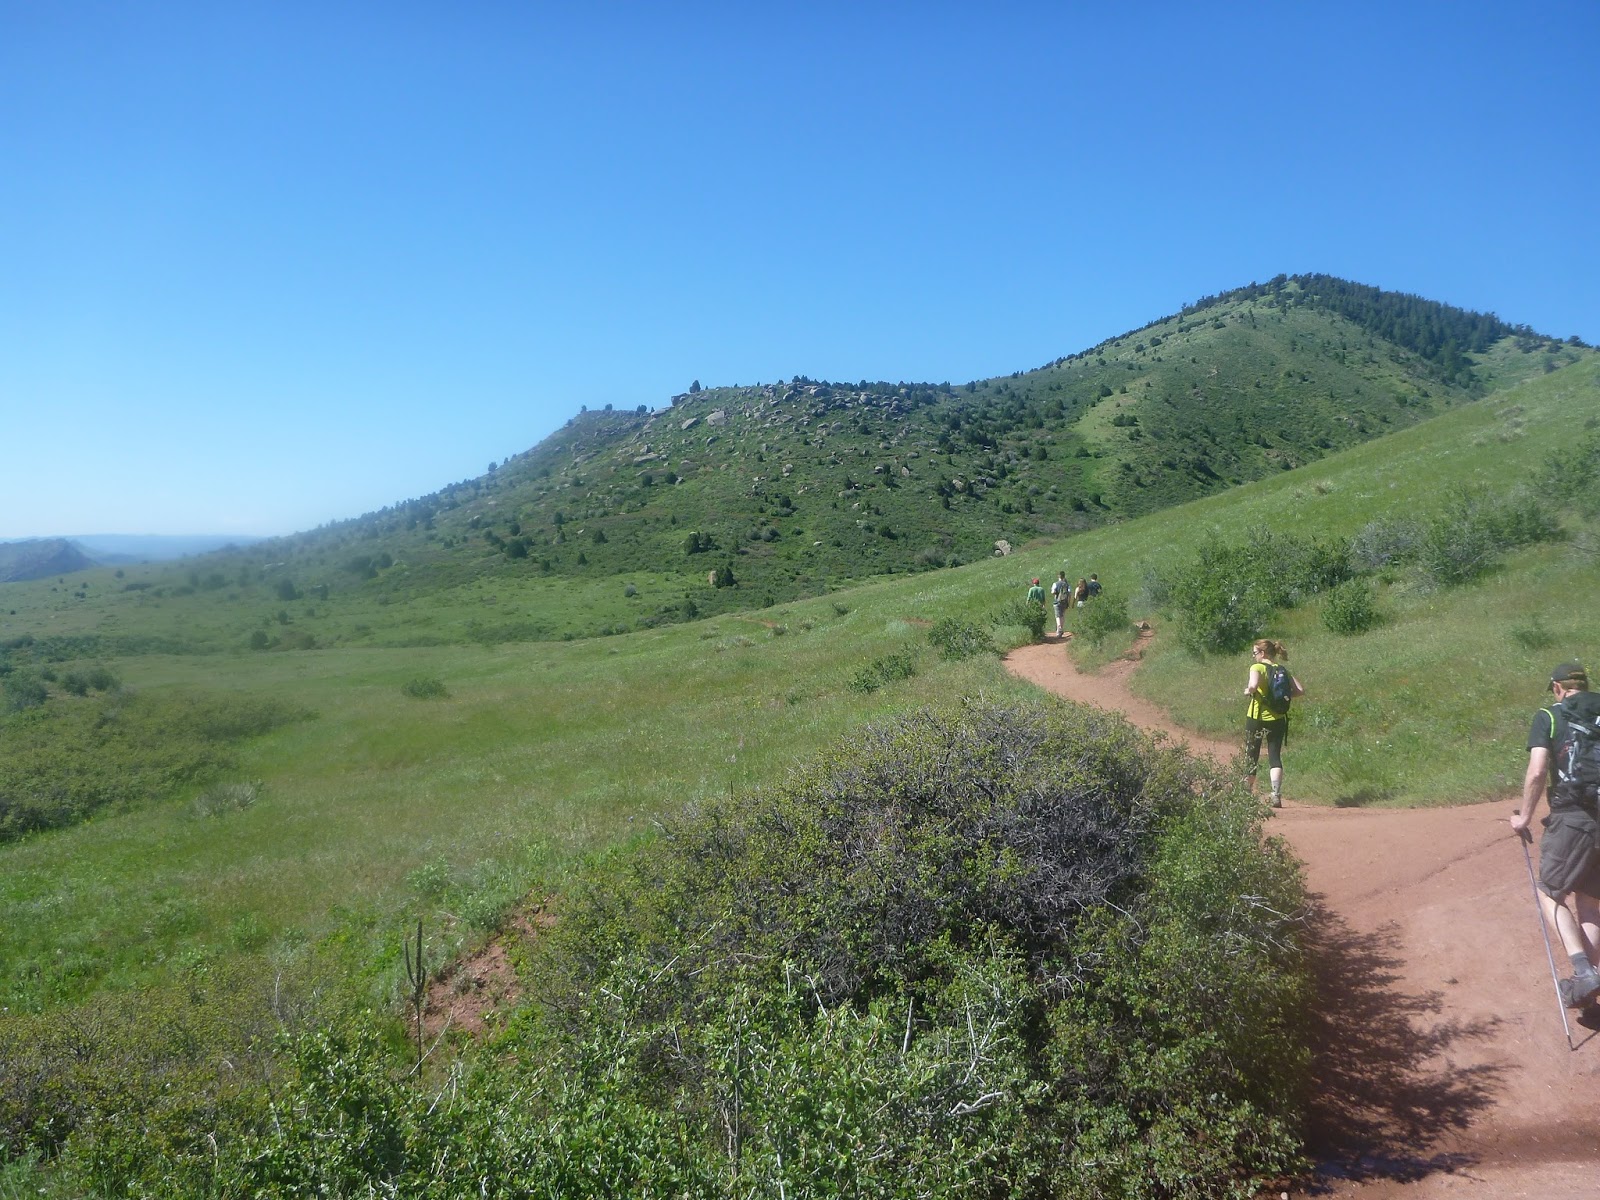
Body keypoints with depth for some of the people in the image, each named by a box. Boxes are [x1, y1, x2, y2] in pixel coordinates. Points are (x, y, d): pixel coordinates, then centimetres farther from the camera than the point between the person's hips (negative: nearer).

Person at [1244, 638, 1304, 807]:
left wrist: (1248, 691, -8)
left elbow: (1253, 686, -29)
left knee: (1251, 757, 10)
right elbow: (1300, 691, 2)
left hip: (1257, 718, -4)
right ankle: (1276, 796, -12)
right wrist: (1283, 695, 11)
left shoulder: (1257, 667, -9)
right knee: (1275, 757, 3)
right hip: (1278, 719, 4)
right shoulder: (1283, 670, 7)